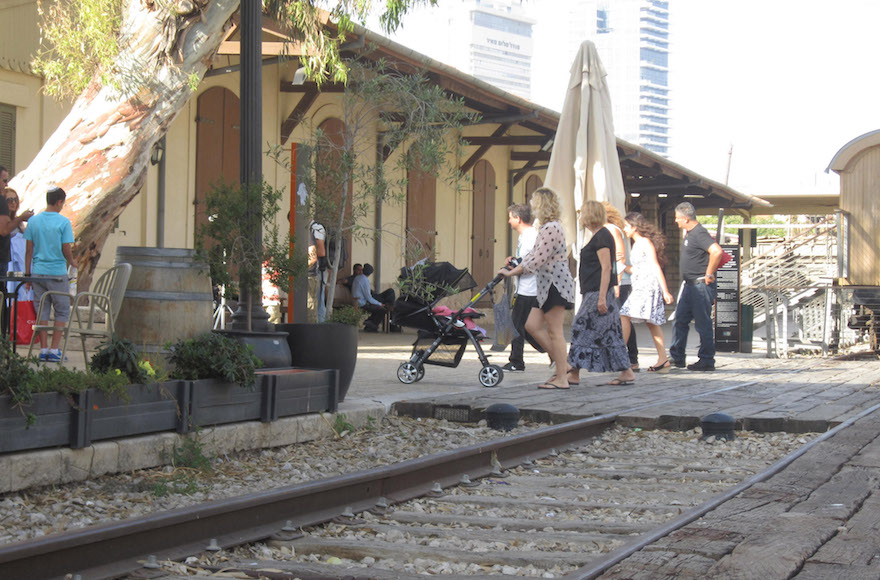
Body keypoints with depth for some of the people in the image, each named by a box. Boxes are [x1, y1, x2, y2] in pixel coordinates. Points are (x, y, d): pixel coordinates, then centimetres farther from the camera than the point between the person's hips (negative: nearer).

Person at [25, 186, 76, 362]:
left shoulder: (34, 221, 3)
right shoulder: (64, 222, -9)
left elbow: (29, 250, 4)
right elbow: (66, 249, -9)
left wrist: (27, 273, 10)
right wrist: (71, 262, 11)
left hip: (38, 273, 4)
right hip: (57, 272, -4)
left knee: (42, 311, 9)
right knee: (62, 311, 6)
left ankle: (43, 350, 8)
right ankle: (54, 351, 0)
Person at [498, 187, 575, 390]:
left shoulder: (551, 228, -17)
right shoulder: (546, 228, 16)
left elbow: (537, 260, -20)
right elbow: (534, 257, 22)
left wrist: (512, 273, -13)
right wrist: (513, 268, 12)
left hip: (556, 285, -10)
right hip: (548, 286, 10)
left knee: (554, 331, -6)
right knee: (532, 325, 9)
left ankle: (561, 379, -2)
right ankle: (561, 364, 15)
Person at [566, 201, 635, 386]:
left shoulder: (602, 236, -13)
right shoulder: (599, 236, 18)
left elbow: (606, 267, -19)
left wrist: (602, 297, -23)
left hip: (598, 292, -10)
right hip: (593, 292, 10)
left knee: (582, 329, -7)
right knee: (609, 334, 8)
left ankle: (574, 374, -4)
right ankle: (626, 372, 7)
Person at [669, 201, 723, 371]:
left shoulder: (699, 234, -18)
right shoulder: (688, 233, 14)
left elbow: (717, 251, -31)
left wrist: (709, 274, -23)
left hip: (701, 286, -10)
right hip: (690, 285, 10)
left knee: (703, 324, -3)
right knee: (680, 321, 11)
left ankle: (707, 361, 3)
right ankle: (676, 357, 16)